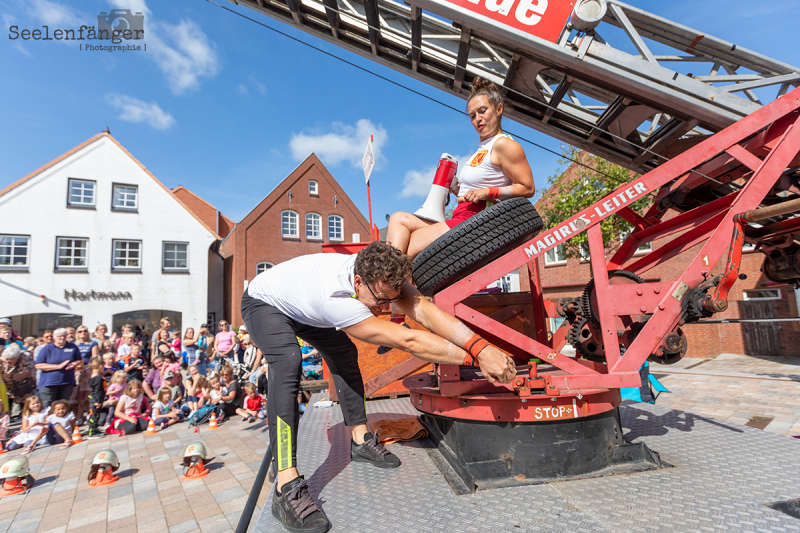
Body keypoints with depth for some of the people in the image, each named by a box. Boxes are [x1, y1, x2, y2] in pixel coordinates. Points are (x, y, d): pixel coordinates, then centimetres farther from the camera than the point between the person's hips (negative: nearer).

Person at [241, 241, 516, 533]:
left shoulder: (379, 274, -28)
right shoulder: (336, 298, -47)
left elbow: (423, 311, -39)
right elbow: (408, 341, -50)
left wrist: (481, 346, -49)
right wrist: (475, 359, -49)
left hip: (301, 304, 8)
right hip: (264, 303, -7)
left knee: (344, 353, 3)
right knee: (288, 362, -32)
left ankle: (360, 440, 14)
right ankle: (287, 487, -31)